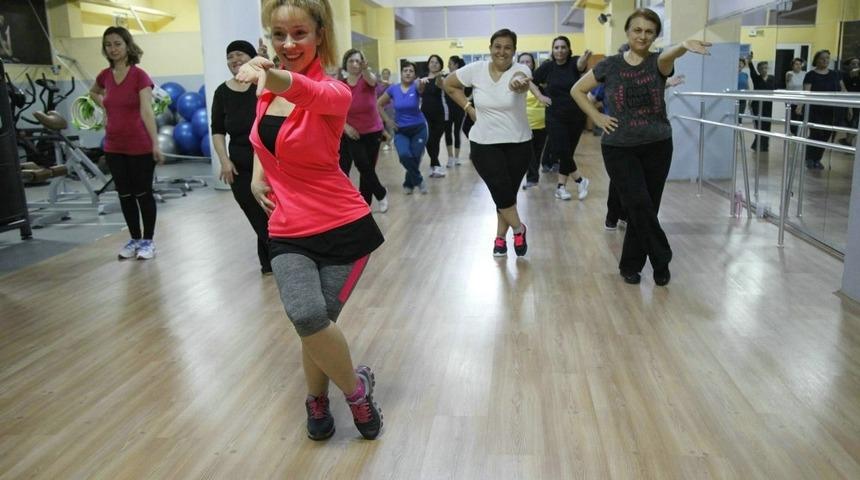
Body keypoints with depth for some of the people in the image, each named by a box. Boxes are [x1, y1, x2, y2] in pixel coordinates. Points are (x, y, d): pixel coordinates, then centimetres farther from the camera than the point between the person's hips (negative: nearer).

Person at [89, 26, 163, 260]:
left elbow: (147, 111, -23)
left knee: (143, 193, 5)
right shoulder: (105, 75, 4)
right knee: (125, 194, 12)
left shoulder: (139, 75, -13)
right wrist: (107, 110, 11)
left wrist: (156, 144, -30)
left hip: (140, 146, -6)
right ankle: (134, 239, 25)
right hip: (113, 147, 6)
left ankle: (148, 240, 18)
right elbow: (93, 93, 28)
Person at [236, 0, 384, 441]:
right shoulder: (266, 90, 2)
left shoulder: (333, 91, -14)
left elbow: (311, 93, -40)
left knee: (317, 323, -4)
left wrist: (276, 78, -61)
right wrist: (258, 172, 8)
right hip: (289, 232, 3)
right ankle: (356, 387, 9)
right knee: (307, 316, -20)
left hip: (344, 227, -3)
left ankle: (317, 398, 30)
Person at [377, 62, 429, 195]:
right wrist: (387, 120, -1)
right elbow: (379, 104, 8)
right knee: (404, 155, -23)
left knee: (415, 158, 3)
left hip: (418, 128, 0)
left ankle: (409, 183, 31)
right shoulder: (393, 89, -4)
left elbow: (421, 86, -36)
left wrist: (423, 81, -59)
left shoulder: (415, 87, -9)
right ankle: (419, 180, 0)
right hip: (400, 130, 0)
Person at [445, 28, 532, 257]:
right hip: (484, 144, 0)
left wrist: (519, 84, -64)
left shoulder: (520, 69, -13)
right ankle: (518, 229, 17)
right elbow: (449, 84, 7)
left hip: (518, 143, 0)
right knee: (501, 191, -9)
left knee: (508, 193, 8)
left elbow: (519, 80, -39)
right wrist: (468, 107, -2)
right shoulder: (476, 69, -7)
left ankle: (500, 237, 28)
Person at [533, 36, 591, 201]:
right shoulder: (547, 67, -4)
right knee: (560, 151, -12)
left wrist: (585, 58, -54)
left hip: (576, 116, 1)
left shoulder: (573, 63, -7)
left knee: (568, 152, 7)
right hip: (555, 117, -1)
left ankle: (561, 186, 18)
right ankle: (580, 180, 7)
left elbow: (581, 64, -31)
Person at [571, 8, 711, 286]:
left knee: (645, 209, 7)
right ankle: (661, 259, 6)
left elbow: (668, 55, -26)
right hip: (619, 149, -2)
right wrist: (597, 118, -4)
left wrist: (684, 46, -50)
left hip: (657, 146, 2)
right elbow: (577, 90, 7)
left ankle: (630, 265, 25)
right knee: (640, 206, -13)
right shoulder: (610, 65, -1)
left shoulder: (658, 63, -1)